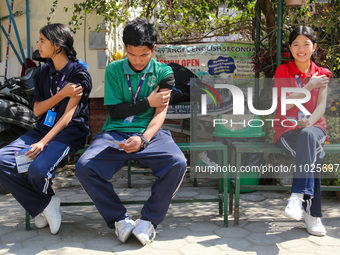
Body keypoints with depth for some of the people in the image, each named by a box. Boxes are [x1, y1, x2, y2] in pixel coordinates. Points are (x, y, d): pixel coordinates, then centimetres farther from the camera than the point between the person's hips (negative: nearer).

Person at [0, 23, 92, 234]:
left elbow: (68, 116, -13)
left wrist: (43, 143, -23)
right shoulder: (43, 72, 16)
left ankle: (43, 204, 6)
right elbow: (37, 110, 9)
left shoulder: (79, 74, -6)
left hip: (69, 132, -7)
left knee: (37, 169, -32)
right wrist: (62, 94, -7)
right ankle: (45, 204, -5)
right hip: (43, 129, 7)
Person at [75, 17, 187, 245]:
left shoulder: (164, 72, 8)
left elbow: (160, 113, -2)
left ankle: (149, 219, -13)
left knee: (177, 163, -32)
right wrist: (147, 102, -2)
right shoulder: (114, 70, 9)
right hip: (116, 133, 1)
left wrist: (143, 139, -20)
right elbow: (115, 112, 4)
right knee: (84, 167, -27)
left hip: (150, 133, -1)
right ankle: (120, 219, -9)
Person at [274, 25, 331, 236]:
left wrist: (310, 122, -21)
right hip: (288, 129, -1)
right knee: (312, 154, -34)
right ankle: (312, 215, -38)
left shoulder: (322, 74, 13)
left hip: (314, 128, 1)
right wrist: (309, 86, -9)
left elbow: (322, 106, 0)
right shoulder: (283, 71, 7)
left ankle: (298, 196, -43)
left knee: (308, 136, -38)